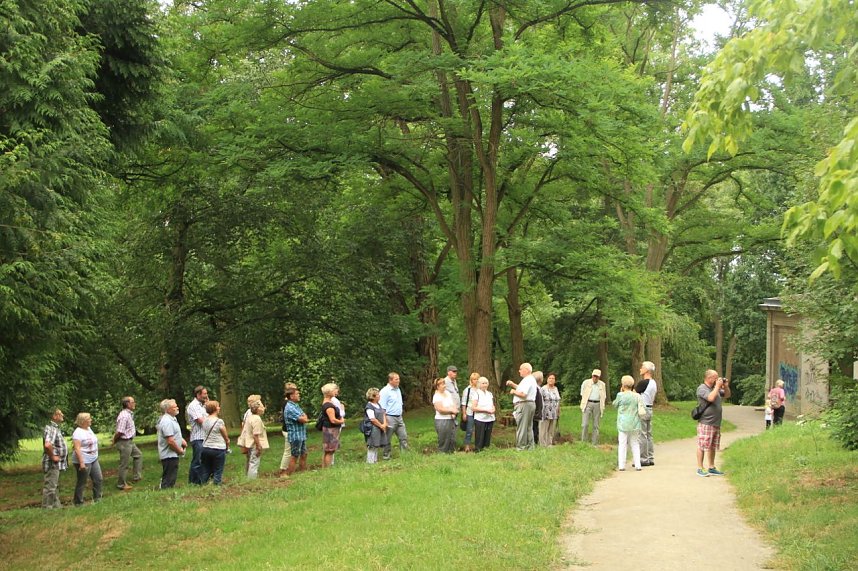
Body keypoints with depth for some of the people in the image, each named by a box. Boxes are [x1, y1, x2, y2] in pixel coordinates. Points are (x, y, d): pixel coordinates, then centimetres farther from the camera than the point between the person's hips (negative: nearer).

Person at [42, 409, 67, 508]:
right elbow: (47, 445, -35)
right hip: (52, 463, -11)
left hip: (57, 464, 11)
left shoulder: (56, 428, 14)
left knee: (55, 486, 18)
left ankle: (56, 505, 27)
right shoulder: (51, 429, -19)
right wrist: (53, 456, -24)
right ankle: (47, 507, -3)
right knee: (50, 486, -6)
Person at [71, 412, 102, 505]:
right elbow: (77, 449, -23)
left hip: (93, 460, 9)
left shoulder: (89, 429, 10)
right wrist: (81, 463, -27)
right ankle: (78, 503, 9)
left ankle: (97, 499, 21)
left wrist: (95, 456, 21)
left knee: (98, 479, 10)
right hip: (84, 461, -9)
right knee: (81, 483, 0)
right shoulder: (78, 432, -18)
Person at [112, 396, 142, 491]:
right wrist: (114, 441, -11)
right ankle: (121, 484, 12)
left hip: (130, 441, 10)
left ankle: (136, 477, 27)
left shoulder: (129, 414, 8)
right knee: (124, 465, 0)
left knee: (138, 455, 22)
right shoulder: (124, 416, -25)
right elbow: (119, 432, -26)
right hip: (124, 442, -10)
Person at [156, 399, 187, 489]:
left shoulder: (171, 419, 14)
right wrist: (180, 451, -12)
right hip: (170, 455, -11)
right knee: (168, 482, -6)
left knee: (167, 479, 18)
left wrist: (182, 440, 9)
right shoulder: (167, 422, -21)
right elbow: (170, 441, -25)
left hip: (172, 455, 11)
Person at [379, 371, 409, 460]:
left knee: (404, 437, 6)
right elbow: (382, 408, -16)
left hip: (399, 418, 8)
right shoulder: (385, 391, -13)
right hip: (390, 418, -8)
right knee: (387, 440, 1)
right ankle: (386, 456, 9)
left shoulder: (398, 390, 13)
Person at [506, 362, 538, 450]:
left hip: (524, 405, -11)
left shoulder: (527, 380, -16)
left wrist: (514, 391, -10)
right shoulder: (531, 379, 19)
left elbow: (523, 394, -25)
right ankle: (529, 446, 18)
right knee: (528, 427, 14)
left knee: (521, 427, -8)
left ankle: (520, 448, -8)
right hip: (531, 404, 11)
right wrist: (513, 385, 18)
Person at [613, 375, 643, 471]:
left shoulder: (620, 395, -10)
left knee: (622, 444, 4)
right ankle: (637, 465, 9)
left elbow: (615, 404, 6)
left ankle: (621, 466, 2)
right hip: (634, 424, 2)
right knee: (635, 444, 12)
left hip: (623, 424, -2)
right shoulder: (637, 396, -3)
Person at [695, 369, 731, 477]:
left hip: (716, 424, 9)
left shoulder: (715, 388, 15)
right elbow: (711, 398, -26)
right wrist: (718, 386, -17)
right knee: (702, 446, -5)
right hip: (705, 423, -9)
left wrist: (726, 386, 6)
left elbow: (727, 395, 24)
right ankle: (700, 469, -2)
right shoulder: (702, 389, -10)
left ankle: (712, 468, 21)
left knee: (712, 447, 14)